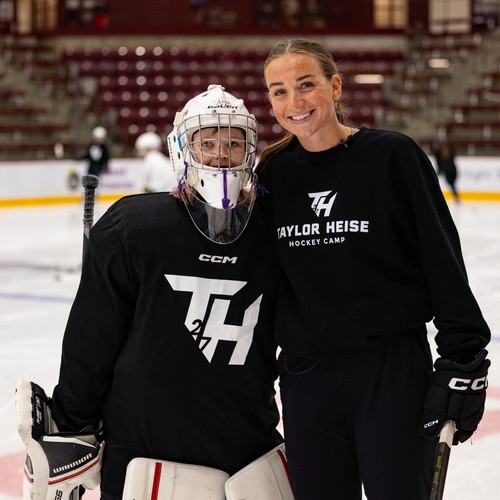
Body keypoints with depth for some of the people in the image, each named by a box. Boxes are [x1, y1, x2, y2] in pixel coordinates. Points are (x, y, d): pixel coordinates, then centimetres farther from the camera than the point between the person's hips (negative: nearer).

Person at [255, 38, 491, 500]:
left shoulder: (392, 156, -7)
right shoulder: (272, 173, 5)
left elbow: (444, 264, -7)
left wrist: (462, 363, -11)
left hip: (394, 373, -4)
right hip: (306, 378, 4)